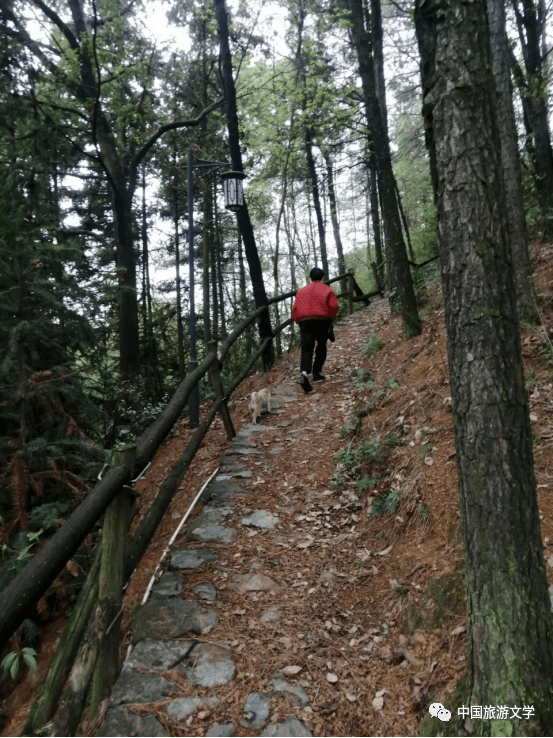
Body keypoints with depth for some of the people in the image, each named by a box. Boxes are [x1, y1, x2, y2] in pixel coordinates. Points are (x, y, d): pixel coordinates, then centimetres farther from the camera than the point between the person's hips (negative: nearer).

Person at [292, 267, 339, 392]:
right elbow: (334, 306, -5)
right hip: (322, 321, -2)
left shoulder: (301, 291, 17)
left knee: (306, 349, -8)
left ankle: (304, 374, -31)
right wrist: (331, 318, 11)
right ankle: (316, 373, 18)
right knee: (321, 346, 18)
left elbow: (295, 309, 8)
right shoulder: (327, 290, 8)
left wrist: (299, 321, 17)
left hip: (304, 322, 2)